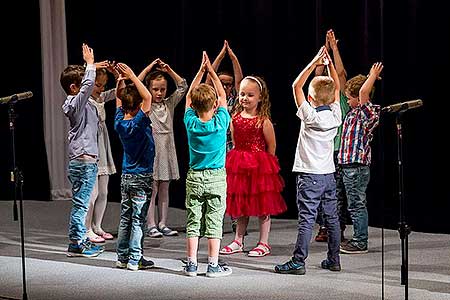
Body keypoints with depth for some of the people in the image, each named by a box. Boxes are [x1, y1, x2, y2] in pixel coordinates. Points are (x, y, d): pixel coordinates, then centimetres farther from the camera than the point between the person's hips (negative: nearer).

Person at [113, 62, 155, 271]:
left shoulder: (119, 121, 0)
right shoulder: (139, 122, -18)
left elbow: (119, 97, 14)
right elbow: (148, 97, -26)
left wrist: (121, 79, 3)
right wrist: (132, 76, -23)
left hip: (126, 176, 6)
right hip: (142, 177, -6)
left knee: (125, 217, 12)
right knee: (138, 219, -2)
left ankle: (122, 257, 17)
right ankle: (135, 260, 0)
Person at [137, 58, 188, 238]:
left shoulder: (169, 104, 10)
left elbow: (183, 86, 10)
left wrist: (169, 71, 1)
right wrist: (149, 68, -11)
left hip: (167, 151, 5)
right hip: (151, 151, -5)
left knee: (164, 191, 9)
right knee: (151, 191, -2)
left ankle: (162, 224, 13)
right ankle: (151, 225, 0)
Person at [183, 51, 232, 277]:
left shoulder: (191, 123, -7)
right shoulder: (220, 123, -12)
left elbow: (189, 97, 8)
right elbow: (222, 96, 3)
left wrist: (201, 71, 8)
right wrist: (211, 71, 7)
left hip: (194, 178, 2)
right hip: (216, 178, -2)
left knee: (193, 222, 6)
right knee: (214, 222, 1)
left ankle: (191, 264, 9)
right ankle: (213, 265, 4)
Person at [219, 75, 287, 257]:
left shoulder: (263, 121, -11)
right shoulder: (235, 118, 3)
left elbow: (271, 146, -4)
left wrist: (262, 161, 0)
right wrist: (238, 159, 7)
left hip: (260, 166, -5)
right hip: (238, 165, 5)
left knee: (262, 205, 1)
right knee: (240, 204, 12)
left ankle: (264, 244, 10)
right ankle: (238, 241, 23)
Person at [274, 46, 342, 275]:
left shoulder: (310, 116, -12)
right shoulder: (335, 115, 1)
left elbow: (296, 86, -10)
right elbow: (337, 87, 16)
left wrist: (315, 62, -10)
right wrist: (329, 62, 13)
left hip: (310, 175, -6)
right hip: (329, 174, 6)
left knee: (306, 219, -7)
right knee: (331, 217, 11)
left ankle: (298, 262, -6)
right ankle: (333, 260, 17)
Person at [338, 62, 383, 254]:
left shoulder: (368, 113, -12)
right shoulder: (354, 112, 14)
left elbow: (363, 91, -28)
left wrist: (373, 75, -18)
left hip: (357, 167, -9)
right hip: (349, 166, 9)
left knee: (357, 204, -4)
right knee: (355, 205, 14)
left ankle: (360, 242, 1)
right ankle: (359, 239, 21)